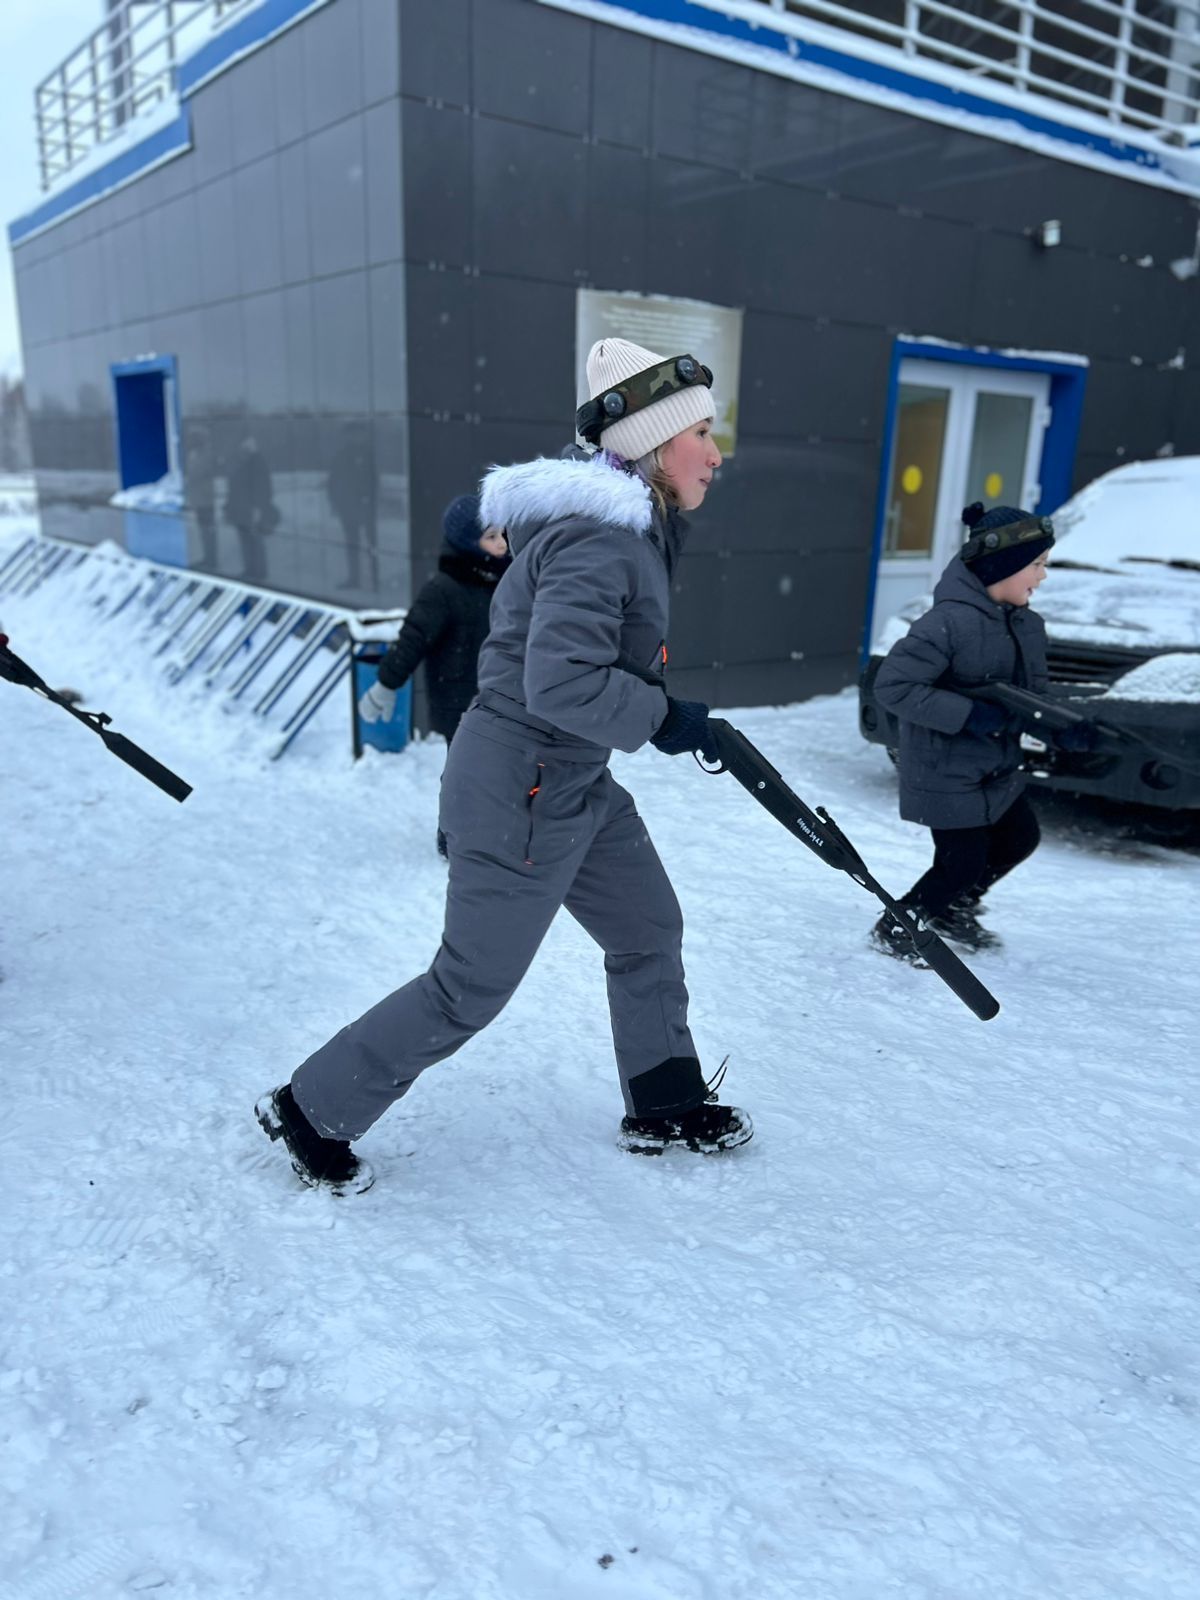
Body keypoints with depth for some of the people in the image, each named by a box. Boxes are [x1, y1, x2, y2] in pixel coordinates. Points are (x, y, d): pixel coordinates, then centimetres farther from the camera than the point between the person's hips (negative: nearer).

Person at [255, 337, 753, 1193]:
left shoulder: (629, 526, 9)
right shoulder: (598, 539, -23)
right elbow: (560, 683, -32)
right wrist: (662, 717, -19)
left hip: (579, 785, 10)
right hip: (521, 796, -10)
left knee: (650, 930, 19)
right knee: (470, 991, 2)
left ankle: (666, 1107, 39)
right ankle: (311, 1111, 22)